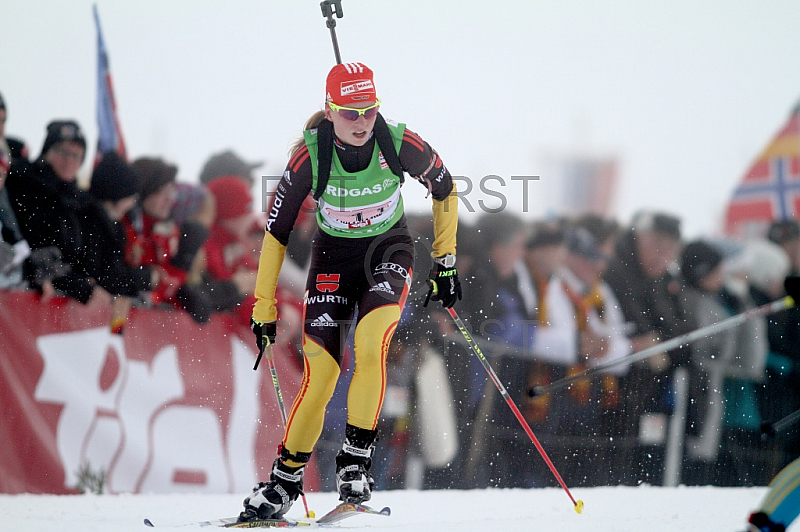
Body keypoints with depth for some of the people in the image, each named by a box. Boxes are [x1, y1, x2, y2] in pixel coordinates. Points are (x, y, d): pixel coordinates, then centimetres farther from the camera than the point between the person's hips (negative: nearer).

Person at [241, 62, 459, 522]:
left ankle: (356, 460, -18)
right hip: (334, 255, 0)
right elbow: (276, 232, -11)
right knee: (321, 374, -9)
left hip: (389, 249, 0)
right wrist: (264, 308, -10)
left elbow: (445, 189, -1)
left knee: (370, 346, -27)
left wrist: (446, 262, -1)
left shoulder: (400, 143, -22)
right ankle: (285, 482, 7)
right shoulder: (310, 156, -22)